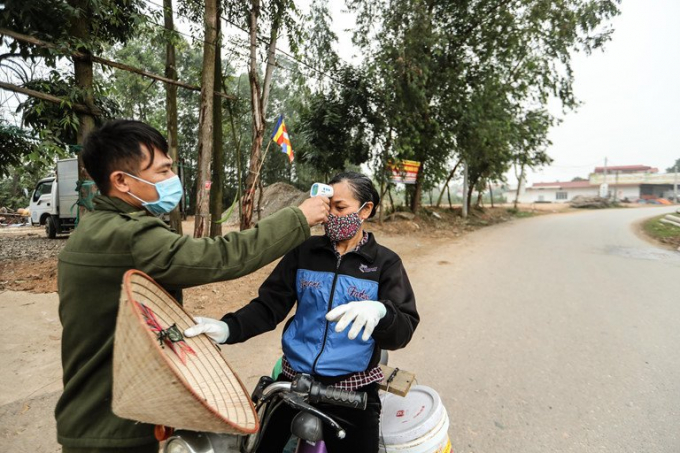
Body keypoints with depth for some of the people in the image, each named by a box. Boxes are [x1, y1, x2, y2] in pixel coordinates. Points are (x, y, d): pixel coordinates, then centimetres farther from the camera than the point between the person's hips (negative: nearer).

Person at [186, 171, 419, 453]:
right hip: (294, 380, 3)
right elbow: (270, 304, -3)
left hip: (352, 390, -2)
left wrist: (380, 312, -36)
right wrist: (228, 328, -21)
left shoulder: (386, 263, -6)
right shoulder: (305, 251, 1)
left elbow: (404, 330, -13)